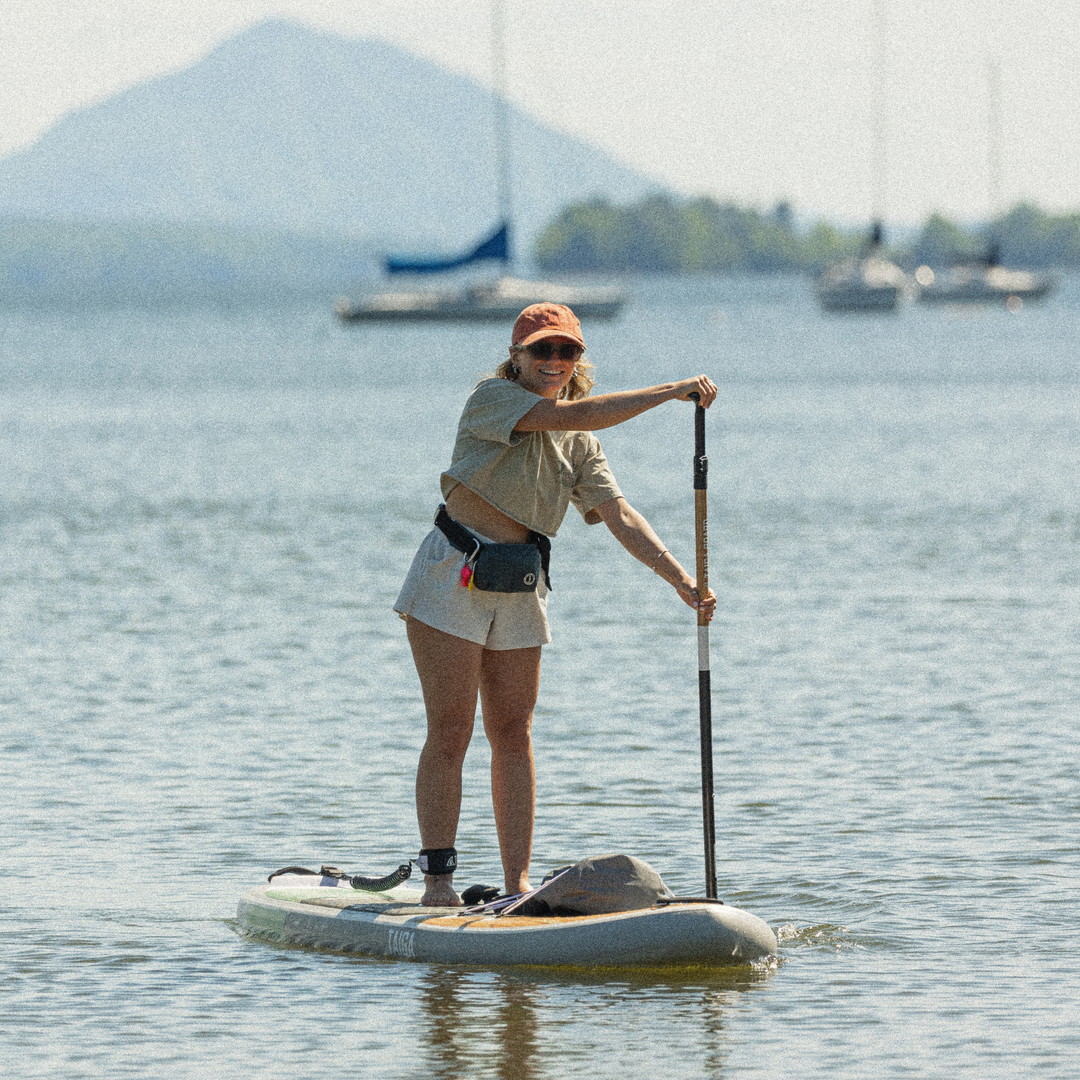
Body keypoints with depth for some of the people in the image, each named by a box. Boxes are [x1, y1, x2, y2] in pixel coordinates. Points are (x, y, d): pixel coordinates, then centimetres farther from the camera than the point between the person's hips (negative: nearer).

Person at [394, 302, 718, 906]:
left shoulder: (580, 448, 8)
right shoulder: (492, 398, -10)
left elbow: (621, 517, -1)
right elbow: (575, 415, -23)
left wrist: (681, 580, -15)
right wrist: (672, 392, -23)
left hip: (519, 589, 6)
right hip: (453, 580, -6)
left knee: (514, 736, 4)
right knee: (450, 732, -7)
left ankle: (518, 882, 6)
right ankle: (438, 879, -6)